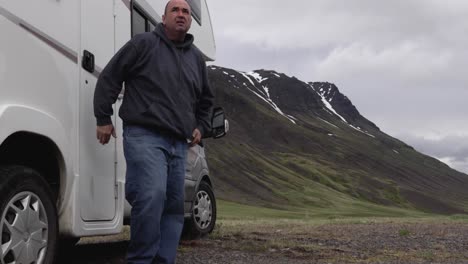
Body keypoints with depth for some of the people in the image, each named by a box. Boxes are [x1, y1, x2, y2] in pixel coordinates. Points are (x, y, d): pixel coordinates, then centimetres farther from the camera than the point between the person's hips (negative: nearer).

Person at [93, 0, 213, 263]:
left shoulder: (197, 58, 19)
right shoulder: (143, 43, 1)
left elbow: (206, 99, 33)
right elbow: (109, 78, 2)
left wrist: (201, 127, 21)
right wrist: (104, 119, -1)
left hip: (179, 143, 7)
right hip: (144, 137, -7)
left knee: (174, 206, 5)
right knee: (152, 195, -24)